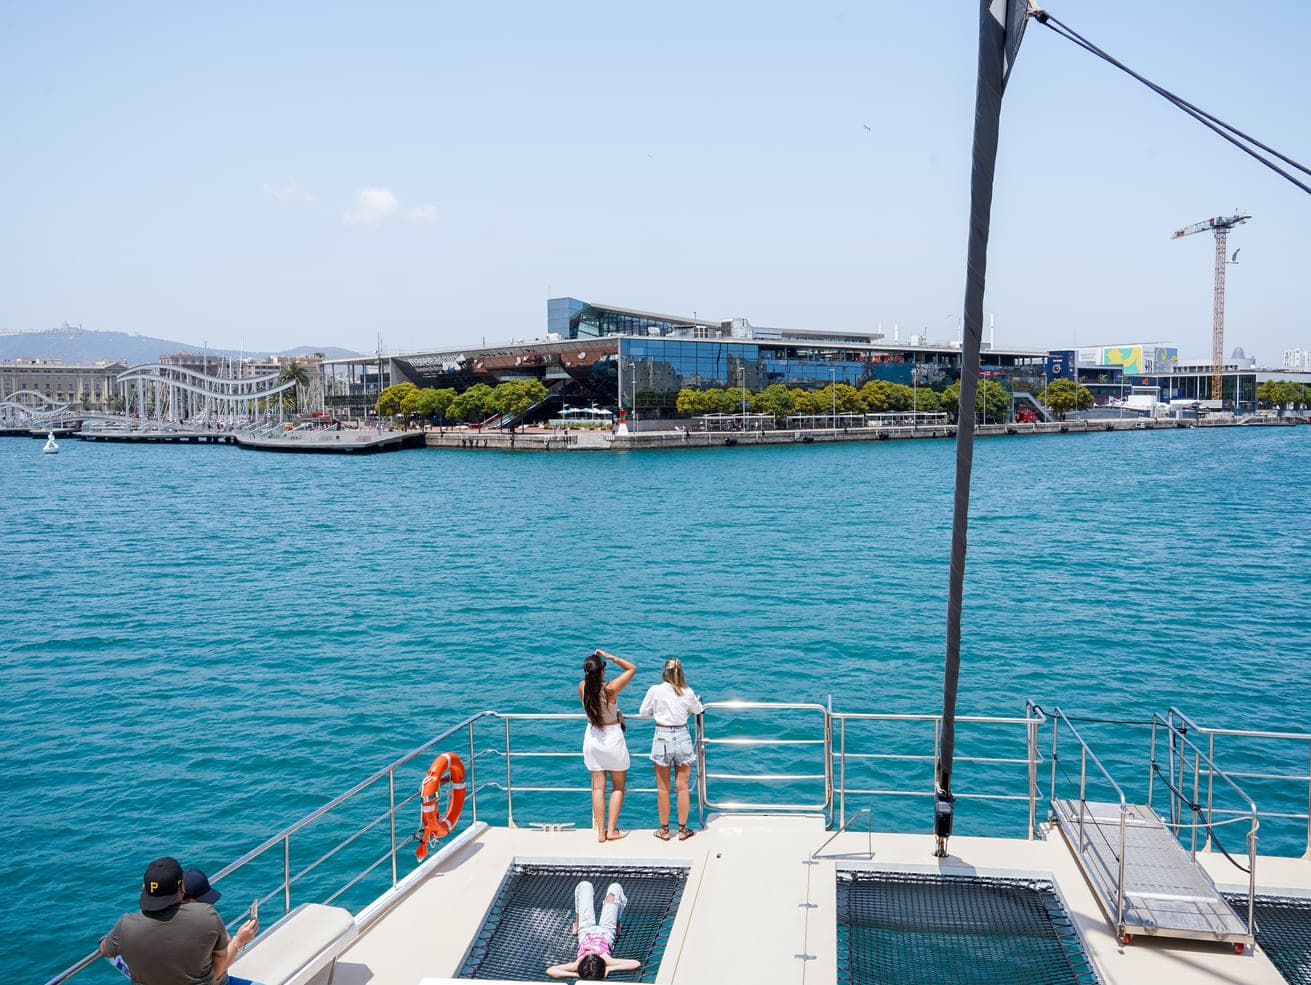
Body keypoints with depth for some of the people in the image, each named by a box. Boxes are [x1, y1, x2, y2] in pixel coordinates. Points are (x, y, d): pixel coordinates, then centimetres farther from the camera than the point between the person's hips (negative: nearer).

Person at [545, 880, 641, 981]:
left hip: (586, 931, 1)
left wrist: (576, 975, -56)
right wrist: (610, 969, -59)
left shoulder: (578, 965, -47)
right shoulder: (606, 961, -49)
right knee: (615, 886, 16)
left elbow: (549, 971, -55)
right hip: (605, 932, -1)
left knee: (585, 885, 17)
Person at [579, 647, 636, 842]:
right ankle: (611, 830, 11)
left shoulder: (582, 687, -11)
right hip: (613, 738, -4)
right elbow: (632, 668, -9)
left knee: (598, 787, 11)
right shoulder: (610, 689, -23)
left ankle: (600, 832, 13)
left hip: (592, 737, 4)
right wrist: (611, 657, -10)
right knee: (618, 787, 13)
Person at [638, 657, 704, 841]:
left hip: (662, 738, -1)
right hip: (683, 737, 1)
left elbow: (643, 712, 2)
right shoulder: (688, 692, -6)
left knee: (663, 788, 11)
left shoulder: (655, 690, -11)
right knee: (682, 787, 11)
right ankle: (682, 829, 18)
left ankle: (664, 830, 19)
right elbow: (698, 710, 13)